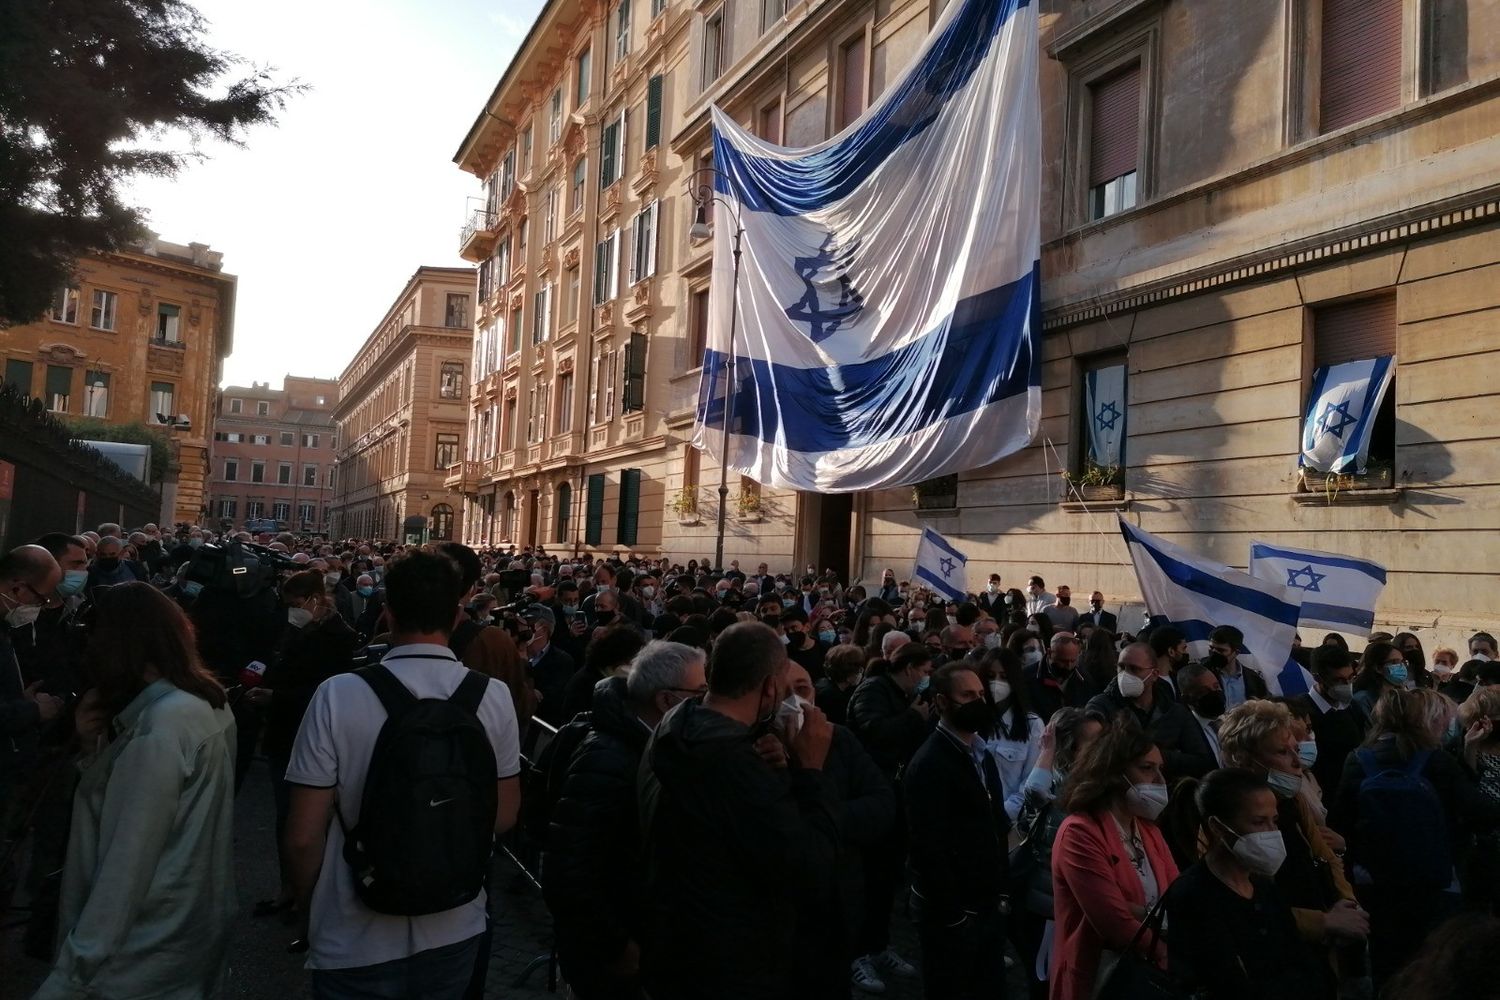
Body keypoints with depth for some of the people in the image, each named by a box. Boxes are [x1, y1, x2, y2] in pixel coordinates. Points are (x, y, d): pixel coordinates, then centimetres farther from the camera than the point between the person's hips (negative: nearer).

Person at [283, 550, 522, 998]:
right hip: (455, 930, 3)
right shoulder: (494, 696, -10)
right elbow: (503, 816, 0)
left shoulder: (338, 695, -17)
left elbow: (304, 835, -12)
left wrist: (309, 906, 6)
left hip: (357, 941, -3)